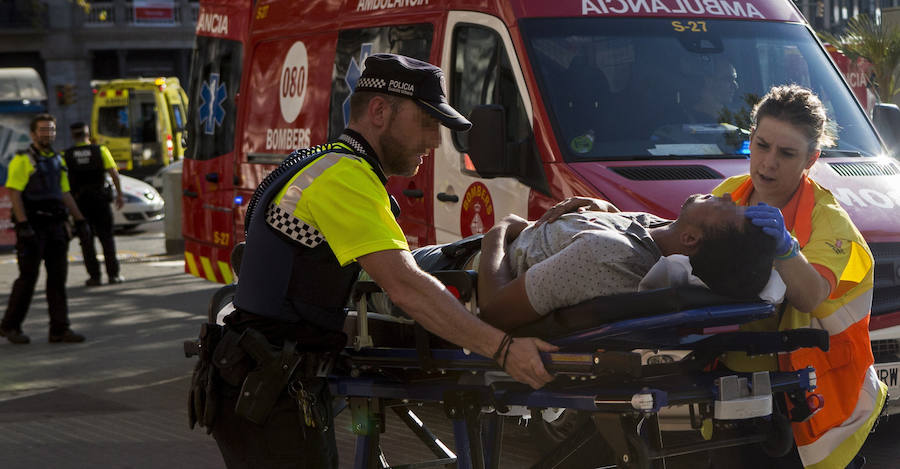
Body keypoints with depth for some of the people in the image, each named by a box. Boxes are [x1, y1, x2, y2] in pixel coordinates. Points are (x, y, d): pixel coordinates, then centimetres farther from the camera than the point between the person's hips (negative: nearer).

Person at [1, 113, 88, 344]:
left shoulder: (58, 160, 16)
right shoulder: (23, 160, -7)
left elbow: (65, 193, 21)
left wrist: (80, 219, 13)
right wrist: (23, 225, -21)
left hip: (55, 227, 7)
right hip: (32, 227, -7)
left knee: (58, 277, 3)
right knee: (28, 277, -3)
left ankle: (59, 329, 5)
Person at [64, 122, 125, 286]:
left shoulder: (66, 155, 1)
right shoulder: (101, 150, 0)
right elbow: (114, 173, -6)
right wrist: (119, 195, 0)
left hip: (79, 200, 0)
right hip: (100, 198, 0)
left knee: (86, 240, 5)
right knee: (107, 237, 8)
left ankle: (94, 276, 2)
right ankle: (113, 274, 5)